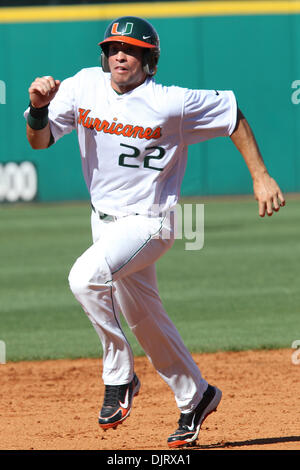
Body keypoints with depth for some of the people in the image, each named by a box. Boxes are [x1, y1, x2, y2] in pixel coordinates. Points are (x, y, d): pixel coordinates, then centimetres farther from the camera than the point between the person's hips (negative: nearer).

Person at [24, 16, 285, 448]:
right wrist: (39, 107, -26)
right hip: (105, 221, 7)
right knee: (145, 321, 18)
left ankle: (119, 376, -13)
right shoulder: (85, 87, -6)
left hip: (148, 223, -7)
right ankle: (194, 397, 37)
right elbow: (40, 140, -5)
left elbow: (232, 116, -6)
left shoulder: (172, 104, -18)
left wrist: (261, 177, -8)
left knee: (85, 277, -30)